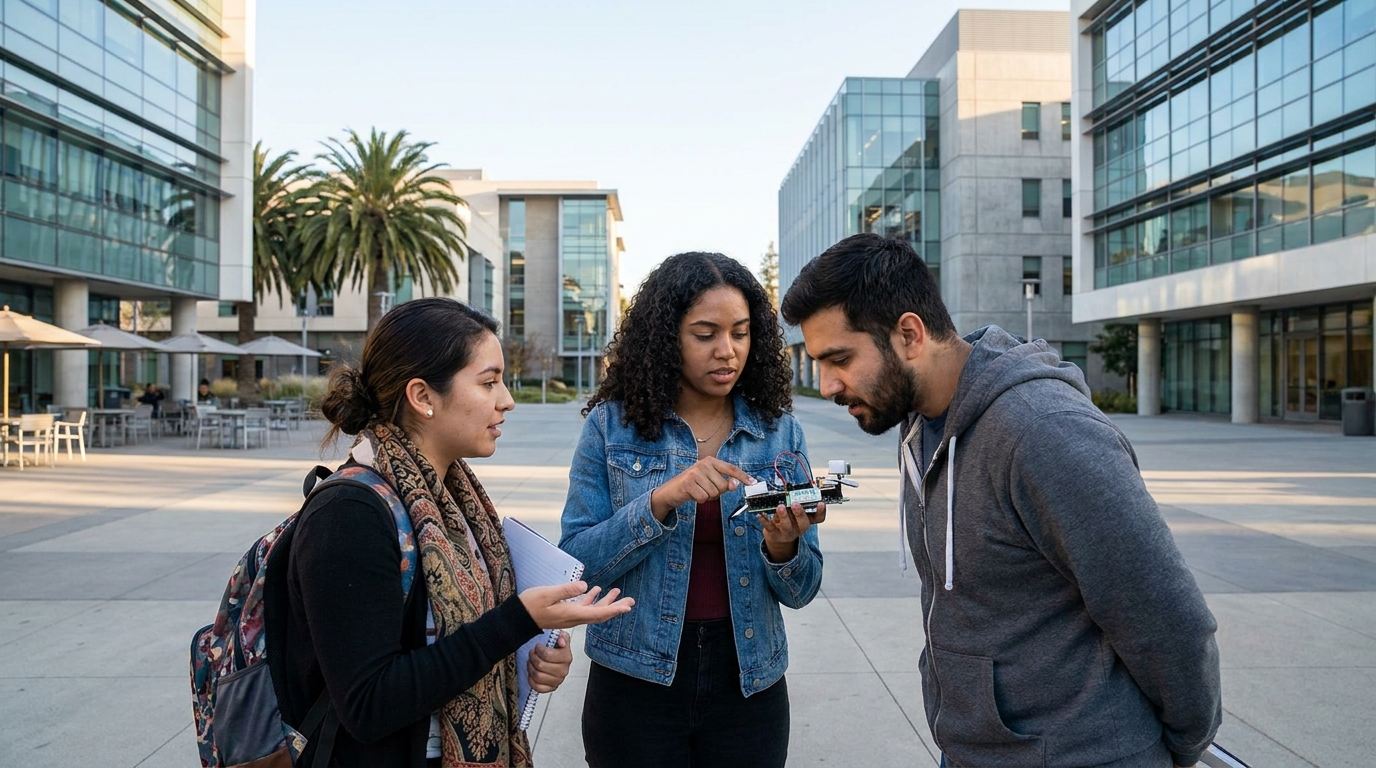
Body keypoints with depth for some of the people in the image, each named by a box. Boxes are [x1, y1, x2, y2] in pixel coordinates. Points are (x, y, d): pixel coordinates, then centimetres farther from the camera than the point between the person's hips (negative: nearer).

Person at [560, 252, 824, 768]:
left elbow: (800, 591, 0)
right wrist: (660, 502, -25)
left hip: (748, 687, 2)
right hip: (636, 683, -2)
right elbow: (576, 563, -12)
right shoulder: (612, 425, -7)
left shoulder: (780, 431, -2)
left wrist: (783, 548, -21)